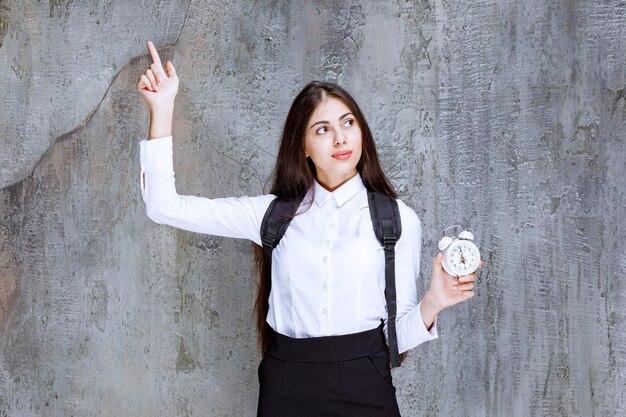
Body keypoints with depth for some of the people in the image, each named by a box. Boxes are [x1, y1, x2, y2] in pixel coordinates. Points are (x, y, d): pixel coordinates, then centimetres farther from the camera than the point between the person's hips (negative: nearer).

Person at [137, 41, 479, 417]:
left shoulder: (398, 220, -1)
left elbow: (397, 335, 1)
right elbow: (165, 207, 0)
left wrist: (433, 302, -19)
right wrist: (162, 107, -3)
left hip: (363, 386, -1)